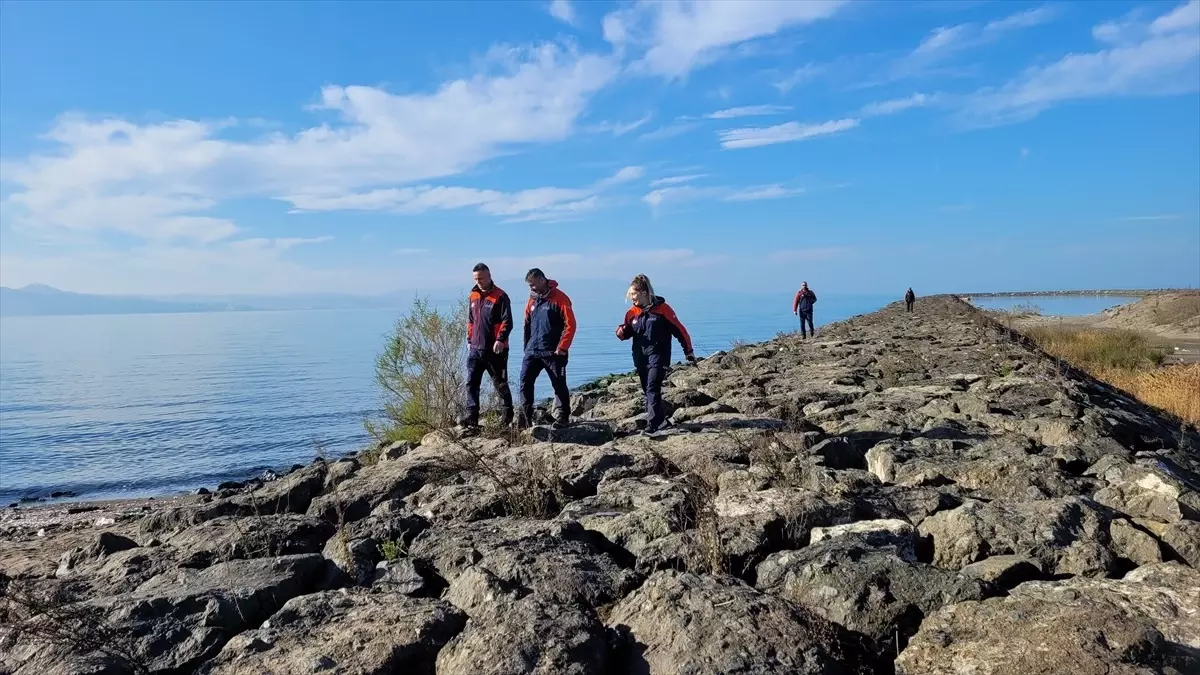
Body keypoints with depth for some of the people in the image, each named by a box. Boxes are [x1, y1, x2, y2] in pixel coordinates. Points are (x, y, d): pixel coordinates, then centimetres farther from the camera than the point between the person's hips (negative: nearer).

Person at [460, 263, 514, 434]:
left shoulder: (500, 296, -8)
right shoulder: (472, 296, 11)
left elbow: (507, 322, -12)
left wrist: (500, 339, -24)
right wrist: (469, 340, 16)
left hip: (495, 349, -5)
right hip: (475, 349, 6)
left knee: (500, 384, 6)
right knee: (471, 383, -2)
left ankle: (508, 416, 23)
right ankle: (472, 419, -2)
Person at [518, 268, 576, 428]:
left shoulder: (559, 298, -8)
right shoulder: (532, 300, 11)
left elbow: (570, 324, -12)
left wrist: (562, 348, -15)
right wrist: (527, 346, 11)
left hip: (553, 352, -6)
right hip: (532, 351, 6)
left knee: (559, 385, 3)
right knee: (525, 382, 1)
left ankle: (564, 417, 15)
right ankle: (525, 417, 9)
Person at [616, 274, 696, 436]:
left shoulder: (662, 308, -8)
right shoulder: (632, 312, 4)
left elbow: (679, 330, -3)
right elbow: (627, 333, 15)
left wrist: (688, 351, 0)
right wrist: (621, 332, -10)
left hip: (658, 357, -5)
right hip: (640, 359, 6)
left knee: (652, 390, -15)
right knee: (648, 391, 12)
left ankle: (653, 426, -16)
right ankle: (661, 419, 27)